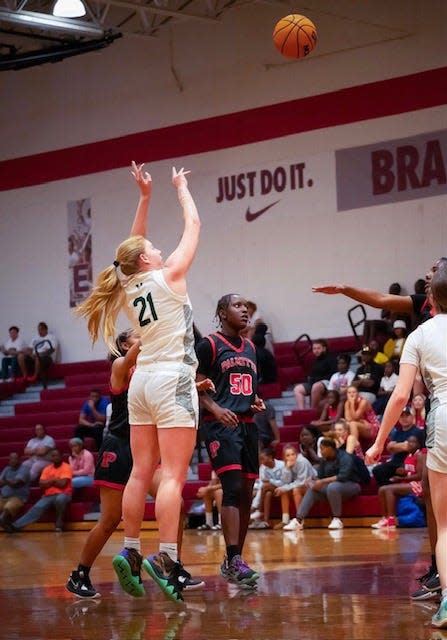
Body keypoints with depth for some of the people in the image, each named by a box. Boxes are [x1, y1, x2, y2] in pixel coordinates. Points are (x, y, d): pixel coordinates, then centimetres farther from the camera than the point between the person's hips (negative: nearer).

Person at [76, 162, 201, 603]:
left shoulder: (127, 288, 10)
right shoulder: (168, 276, -6)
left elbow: (133, 246, 26)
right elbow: (193, 224, 2)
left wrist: (144, 196, 23)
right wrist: (181, 187, 17)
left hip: (141, 382, 7)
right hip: (171, 381, -7)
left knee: (141, 472, 8)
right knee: (173, 475, -10)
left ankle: (130, 551, 8)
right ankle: (166, 557, -18)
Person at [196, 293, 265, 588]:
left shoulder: (250, 347, 18)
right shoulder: (209, 345, -3)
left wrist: (257, 401, 7)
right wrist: (216, 409, -21)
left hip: (247, 424, 8)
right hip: (221, 424, -7)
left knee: (246, 493, 7)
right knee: (233, 488, -19)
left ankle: (233, 560, 16)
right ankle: (234, 561, -24)